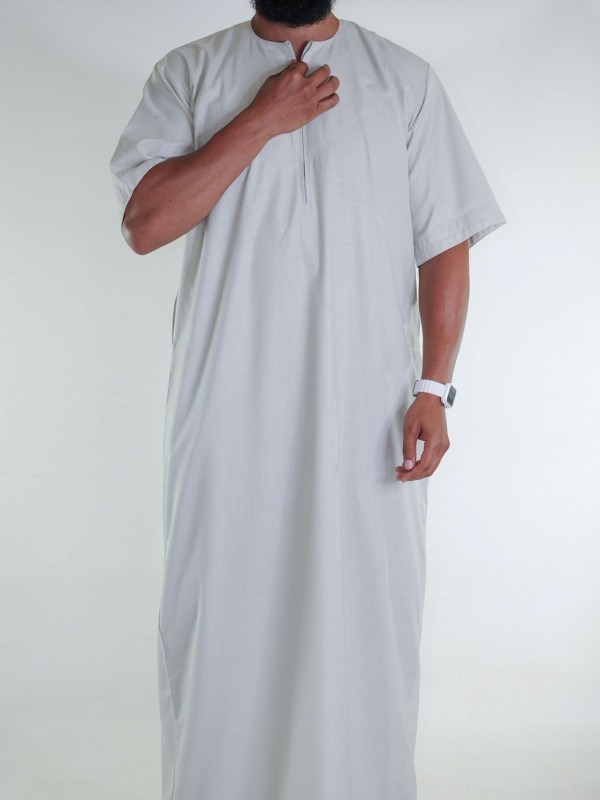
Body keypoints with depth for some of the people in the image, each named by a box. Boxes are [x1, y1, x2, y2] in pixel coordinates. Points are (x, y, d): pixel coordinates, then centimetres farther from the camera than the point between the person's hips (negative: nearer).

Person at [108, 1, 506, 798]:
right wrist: (262, 120, -10)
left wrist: (434, 387, -6)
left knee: (364, 623, 6)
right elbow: (144, 224, -5)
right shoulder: (188, 73, 7)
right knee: (221, 622, 9)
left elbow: (445, 244, 4)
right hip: (229, 417, 1)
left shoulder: (407, 80, 7)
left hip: (365, 419, 0)